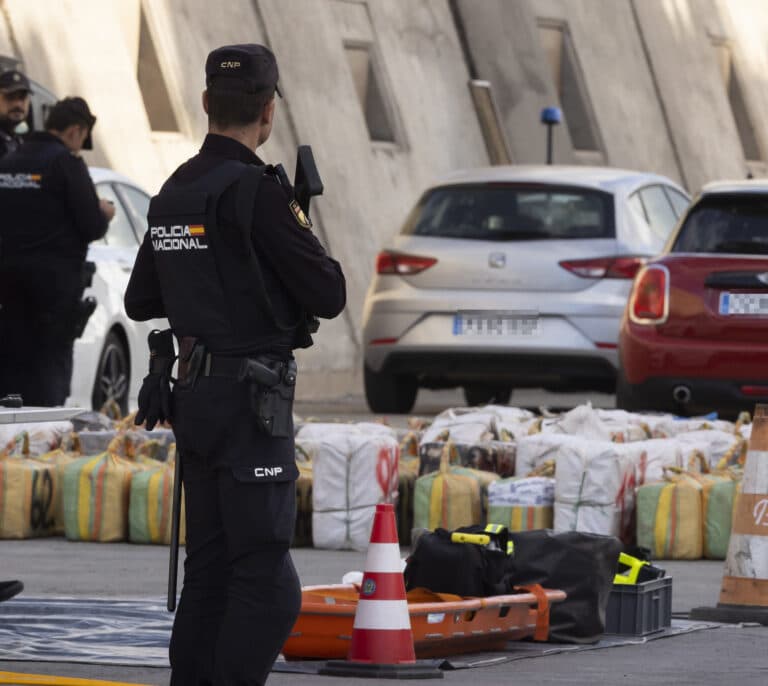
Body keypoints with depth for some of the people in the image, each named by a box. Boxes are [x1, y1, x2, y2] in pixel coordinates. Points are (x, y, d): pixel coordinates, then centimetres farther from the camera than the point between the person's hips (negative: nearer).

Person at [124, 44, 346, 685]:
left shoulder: (173, 193, 10)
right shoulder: (258, 193, -16)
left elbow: (140, 301, 19)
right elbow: (329, 295, -14)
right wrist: (306, 240, 4)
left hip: (195, 396, 9)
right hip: (251, 400, -9)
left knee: (209, 570, 13)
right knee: (267, 584, -9)